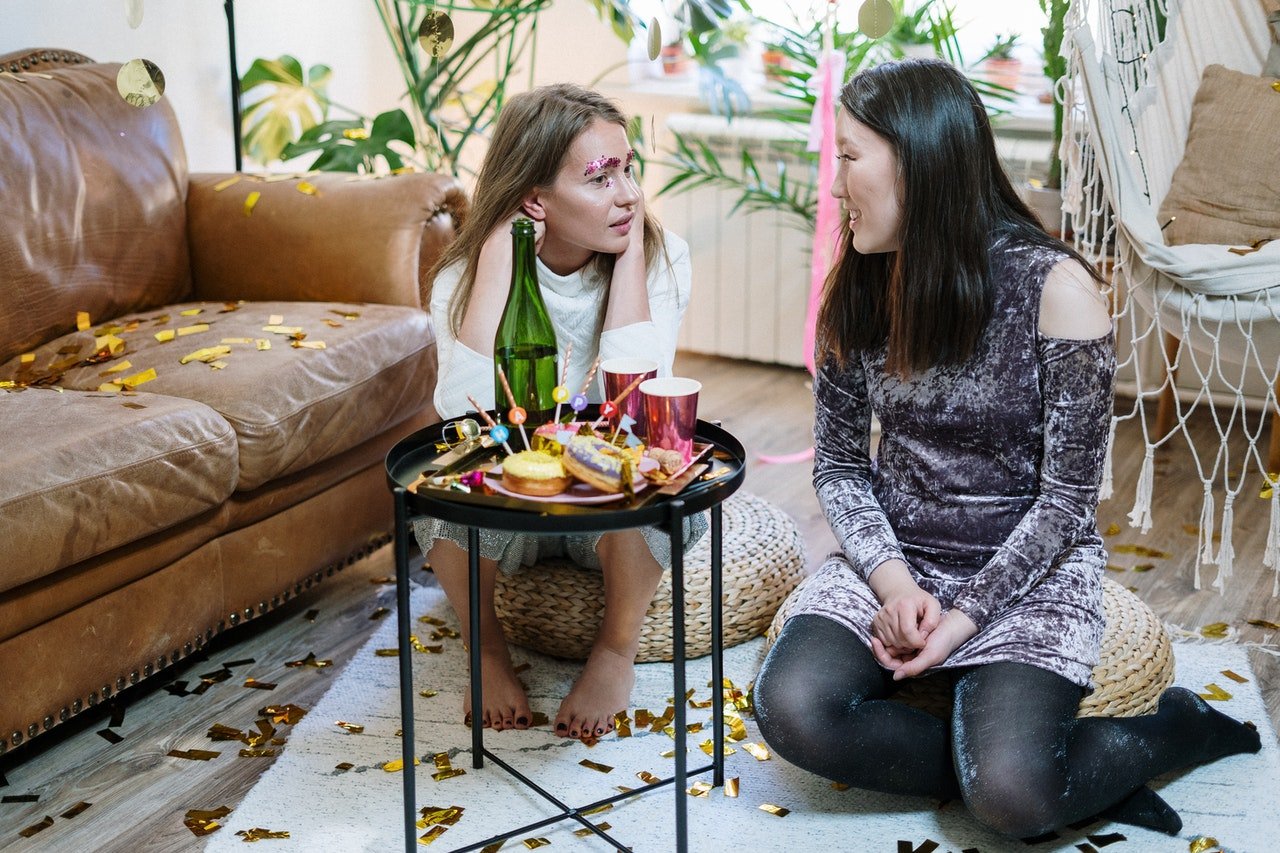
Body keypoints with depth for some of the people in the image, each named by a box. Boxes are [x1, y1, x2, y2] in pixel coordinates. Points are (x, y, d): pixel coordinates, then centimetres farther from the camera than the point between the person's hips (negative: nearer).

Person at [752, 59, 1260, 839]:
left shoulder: (1055, 289, -15)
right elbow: (838, 465, 3)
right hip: (894, 561, 5)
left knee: (1007, 796, -27)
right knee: (792, 710, -24)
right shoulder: (858, 289, -1)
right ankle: (1053, 774, -10)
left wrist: (965, 616, -18)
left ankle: (1178, 730, 4)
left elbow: (1068, 497, -12)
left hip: (1029, 574, -4)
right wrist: (892, 580, -14)